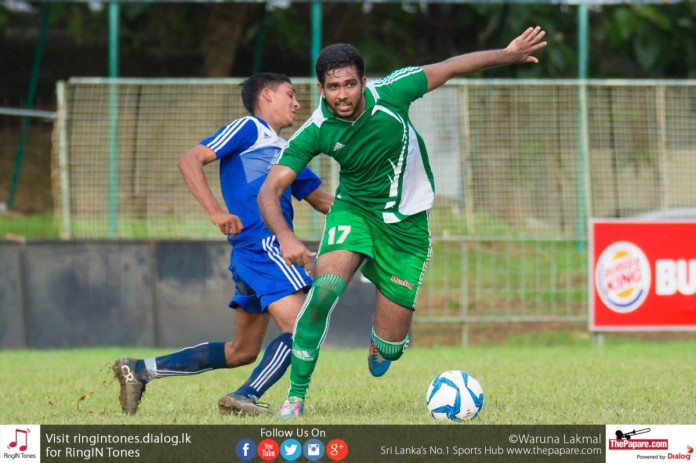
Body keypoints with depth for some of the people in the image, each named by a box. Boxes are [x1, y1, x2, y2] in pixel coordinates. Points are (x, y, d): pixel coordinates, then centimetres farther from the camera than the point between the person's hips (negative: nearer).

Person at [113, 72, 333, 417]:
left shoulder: (285, 151, 27)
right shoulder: (248, 129, 2)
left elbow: (322, 200, 34)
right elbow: (190, 161, -8)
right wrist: (215, 211, -18)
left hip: (253, 256, 9)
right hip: (260, 243, -9)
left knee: (242, 351, 11)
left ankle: (140, 370, 16)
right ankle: (246, 397, -23)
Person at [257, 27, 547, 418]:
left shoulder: (389, 94, -20)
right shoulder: (315, 133, -18)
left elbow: (451, 67, -6)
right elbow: (270, 191, -21)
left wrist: (508, 54, -2)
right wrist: (285, 237, -39)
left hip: (407, 223, 0)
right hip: (354, 210, 0)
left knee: (389, 345, -4)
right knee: (326, 285, -31)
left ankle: (382, 346, 39)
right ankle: (296, 394, -18)